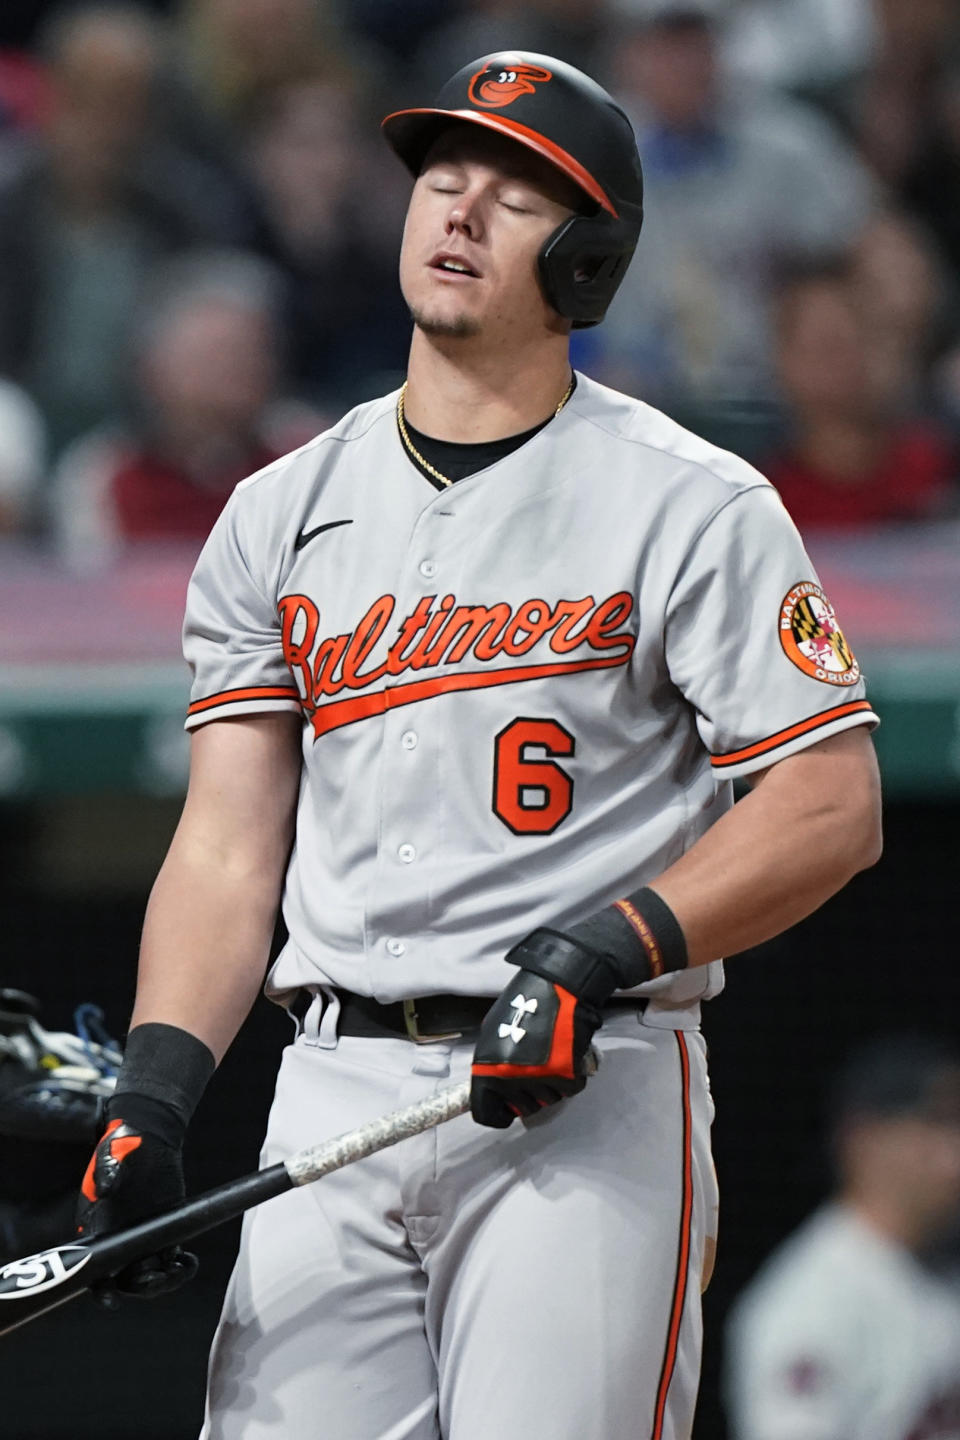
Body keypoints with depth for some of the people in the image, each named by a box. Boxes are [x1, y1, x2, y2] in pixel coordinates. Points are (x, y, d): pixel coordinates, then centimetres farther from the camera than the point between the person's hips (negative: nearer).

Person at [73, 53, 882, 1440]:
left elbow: (833, 806, -5)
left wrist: (599, 953, -17)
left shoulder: (692, 506, 1)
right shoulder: (280, 515, 14)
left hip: (587, 1098, -4)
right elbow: (229, 848, 12)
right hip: (336, 1088, 4)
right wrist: (155, 1088, -3)